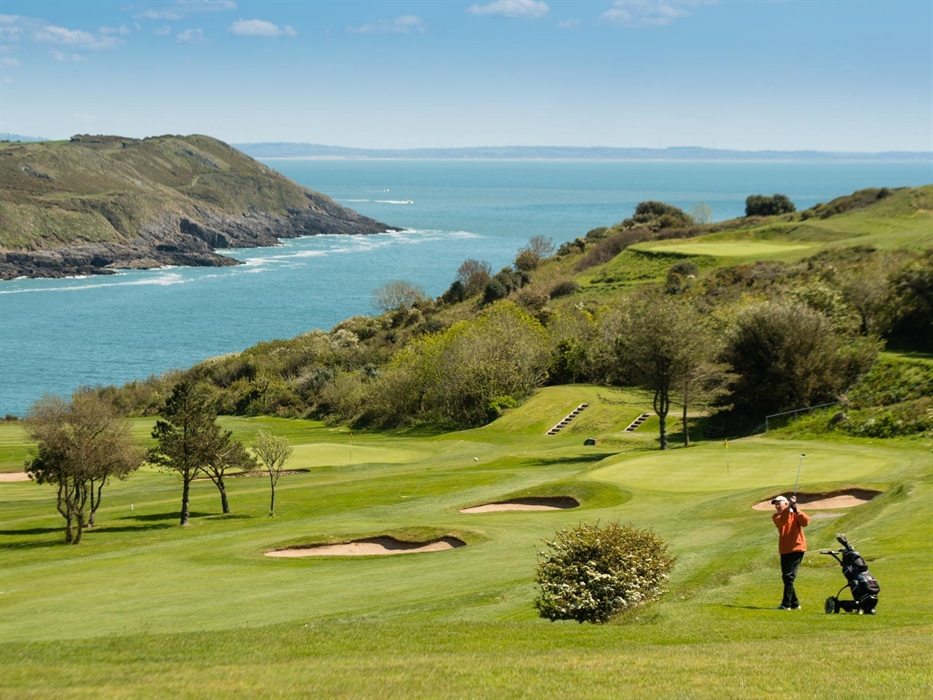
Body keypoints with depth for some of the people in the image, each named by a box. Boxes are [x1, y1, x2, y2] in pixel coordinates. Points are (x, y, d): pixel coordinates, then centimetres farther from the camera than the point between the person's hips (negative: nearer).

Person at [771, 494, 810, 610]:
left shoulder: (795, 514, 0)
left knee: (789, 576, -13)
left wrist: (796, 510, -25)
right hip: (784, 551, 6)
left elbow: (806, 522, -18)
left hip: (796, 549, -6)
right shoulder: (776, 517, 7)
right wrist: (789, 508, -26)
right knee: (786, 578, 10)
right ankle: (795, 604, 22)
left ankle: (786, 604, -14)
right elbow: (782, 521, -16)